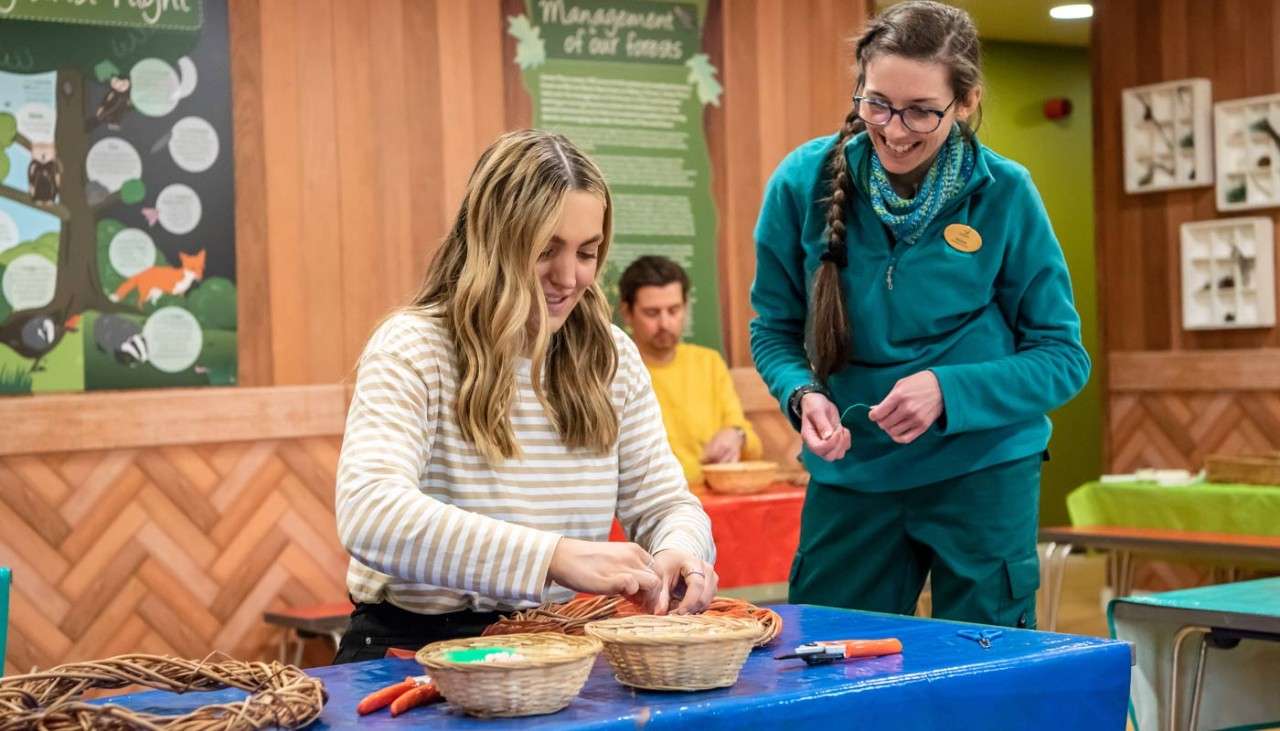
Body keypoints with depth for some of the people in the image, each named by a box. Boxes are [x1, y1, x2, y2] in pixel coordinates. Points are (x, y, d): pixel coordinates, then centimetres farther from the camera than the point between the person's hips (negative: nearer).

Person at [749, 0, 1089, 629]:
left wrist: (948, 391, -20)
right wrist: (803, 395, -17)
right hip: (849, 475, 1)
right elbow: (774, 330, 4)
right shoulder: (803, 181, -8)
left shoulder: (1005, 195, -10)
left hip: (984, 477, -1)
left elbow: (1063, 357, -5)